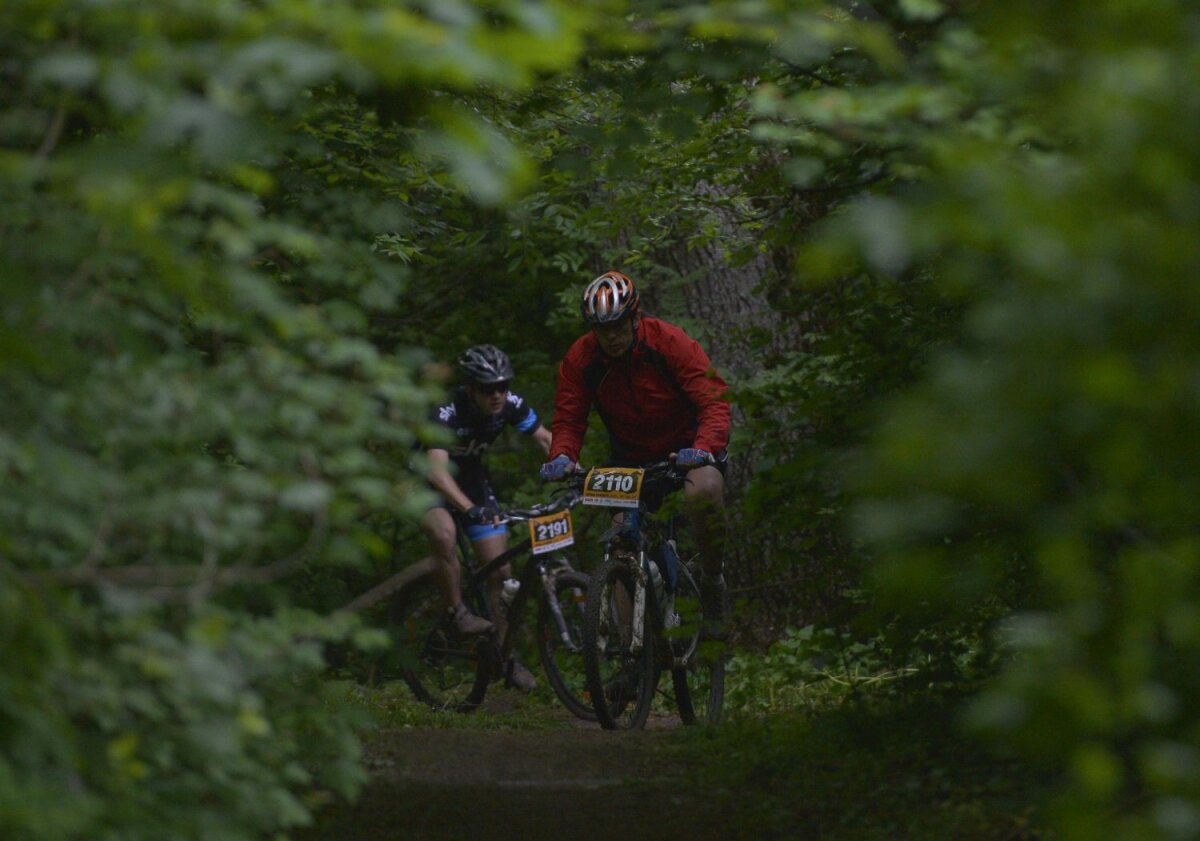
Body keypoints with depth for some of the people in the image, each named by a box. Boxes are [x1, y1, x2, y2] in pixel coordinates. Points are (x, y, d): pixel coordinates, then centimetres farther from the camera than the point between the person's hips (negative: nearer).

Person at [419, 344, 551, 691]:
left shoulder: (510, 405, -19)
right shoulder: (446, 413, -35)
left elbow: (546, 439, -10)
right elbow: (437, 470, -47)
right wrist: (470, 509, -62)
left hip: (471, 477, 5)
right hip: (428, 481, -5)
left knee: (500, 570, -1)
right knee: (443, 533, -38)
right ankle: (458, 613, -21)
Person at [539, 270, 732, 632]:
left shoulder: (670, 343, -20)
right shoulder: (580, 358, -11)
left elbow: (714, 401, -25)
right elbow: (568, 419, -6)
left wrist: (703, 449, -43)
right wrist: (562, 456, -29)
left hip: (685, 449, -3)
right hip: (630, 457, 3)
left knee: (703, 492, -35)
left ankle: (713, 578, -12)